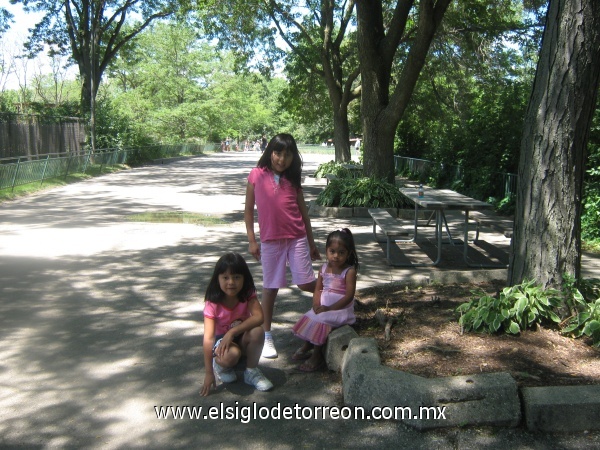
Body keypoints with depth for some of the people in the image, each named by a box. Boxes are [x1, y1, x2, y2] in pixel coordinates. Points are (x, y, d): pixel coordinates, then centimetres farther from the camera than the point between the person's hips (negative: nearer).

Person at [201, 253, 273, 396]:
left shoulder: (248, 295, -16)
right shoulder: (212, 304, -22)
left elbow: (258, 317, -32)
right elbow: (208, 338, -27)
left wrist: (232, 332, -40)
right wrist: (209, 373, -31)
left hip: (243, 337, 2)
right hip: (222, 339, -2)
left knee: (257, 331, -32)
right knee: (230, 355, -37)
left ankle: (251, 371, -9)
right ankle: (219, 364, 1)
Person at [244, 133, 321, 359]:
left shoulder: (292, 179, 4)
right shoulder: (257, 175, 0)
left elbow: (303, 211, 9)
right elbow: (249, 209, 4)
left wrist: (311, 242, 11)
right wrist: (251, 240, 0)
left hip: (297, 238, 1)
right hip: (270, 240, 0)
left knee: (306, 284, -1)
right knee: (270, 288, 7)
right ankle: (267, 336, 19)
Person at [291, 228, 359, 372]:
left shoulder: (349, 271, -14)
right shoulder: (324, 269, 4)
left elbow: (349, 296, -19)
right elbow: (318, 289, 7)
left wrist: (329, 308, -21)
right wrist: (316, 304, -13)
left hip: (341, 310, -6)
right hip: (323, 307, 7)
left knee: (320, 322, -21)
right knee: (309, 319, -2)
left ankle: (317, 356, -3)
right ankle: (307, 347, 22)